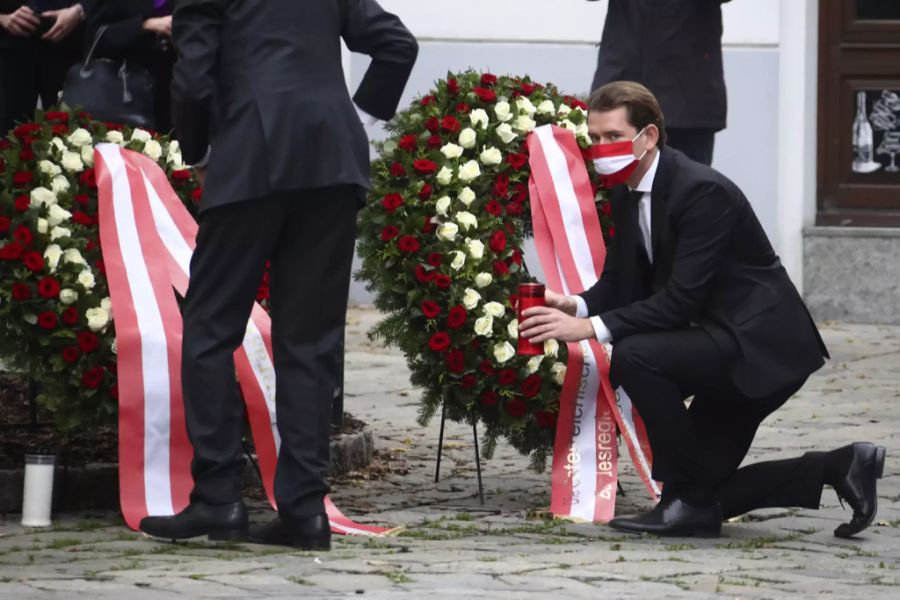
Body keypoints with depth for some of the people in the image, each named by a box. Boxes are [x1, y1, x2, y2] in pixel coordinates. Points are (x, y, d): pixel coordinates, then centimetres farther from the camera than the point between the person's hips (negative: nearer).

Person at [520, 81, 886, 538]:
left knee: (635, 356, -30)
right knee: (703, 495, 7)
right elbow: (620, 279, 8)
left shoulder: (702, 191, -23)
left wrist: (593, 327, -31)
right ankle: (838, 468, 18)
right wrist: (577, 306, -14)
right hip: (725, 346, 10)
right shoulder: (627, 192, 5)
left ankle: (687, 500, -17)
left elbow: (681, 299, -28)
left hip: (760, 345, -10)